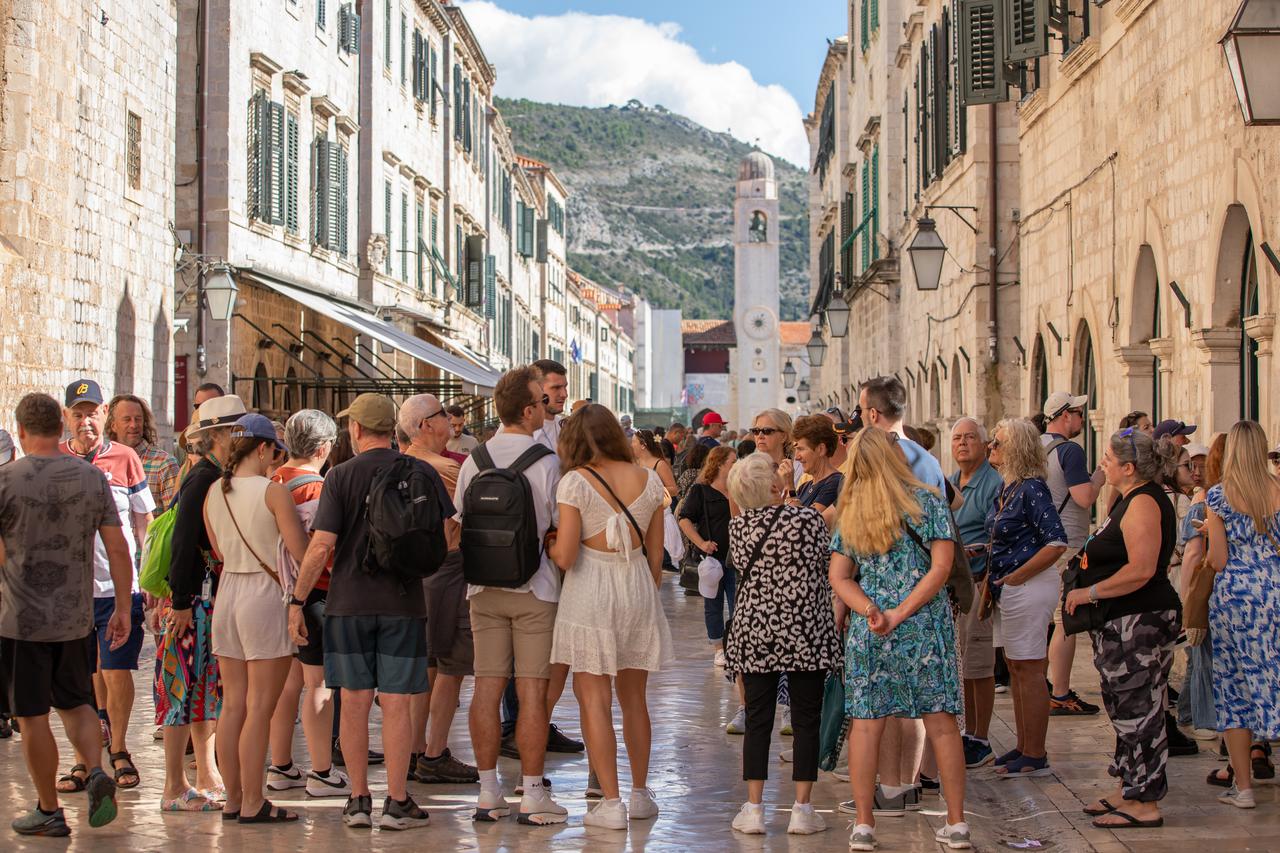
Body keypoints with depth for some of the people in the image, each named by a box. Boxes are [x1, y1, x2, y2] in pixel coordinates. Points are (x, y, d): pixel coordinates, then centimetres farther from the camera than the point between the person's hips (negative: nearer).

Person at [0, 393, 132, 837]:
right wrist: (122, 609, 7)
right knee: (76, 703, 20)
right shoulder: (93, 477, 1)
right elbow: (118, 550, 1)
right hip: (78, 617, 4)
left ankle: (48, 811, 14)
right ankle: (96, 772, -3)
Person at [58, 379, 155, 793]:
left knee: (117, 672, 2)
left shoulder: (124, 458, 1)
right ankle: (84, 759, 17)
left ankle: (117, 749, 20)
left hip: (118, 584, -1)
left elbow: (144, 522, 8)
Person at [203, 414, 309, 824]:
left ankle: (232, 797, 19)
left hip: (227, 594, 7)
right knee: (259, 708, -2)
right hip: (265, 595, -7)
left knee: (232, 705, 12)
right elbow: (301, 552, -13)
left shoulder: (213, 492, 6)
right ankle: (252, 803, 1)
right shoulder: (272, 491, -12)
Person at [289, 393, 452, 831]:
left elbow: (320, 547, -10)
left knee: (354, 701, 8)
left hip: (348, 601, 0)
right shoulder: (423, 473, 0)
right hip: (403, 602, 1)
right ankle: (396, 803, 5)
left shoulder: (341, 476, -5)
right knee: (395, 705, 3)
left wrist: (297, 601, -4)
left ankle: (359, 800, 13)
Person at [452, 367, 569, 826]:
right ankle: (533, 796, 3)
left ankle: (488, 792, 11)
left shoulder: (474, 461, 4)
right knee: (533, 690, -1)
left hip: (484, 589, 5)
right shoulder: (547, 461, -10)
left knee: (487, 686, 6)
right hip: (534, 588, -4)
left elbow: (457, 527, 9)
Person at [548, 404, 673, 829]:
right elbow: (656, 554, 9)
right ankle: (641, 794, 25)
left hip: (590, 591, -5)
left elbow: (564, 556, -13)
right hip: (638, 588, 5)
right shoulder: (648, 480, 4)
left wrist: (549, 542, 8)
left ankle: (611, 803, -1)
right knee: (633, 697, 17)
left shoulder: (576, 481, -9)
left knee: (594, 699, 1)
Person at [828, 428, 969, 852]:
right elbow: (941, 567, -9)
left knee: (866, 723, 6)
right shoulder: (927, 502, -1)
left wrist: (871, 611, -11)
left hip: (868, 631, 2)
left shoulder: (850, 513, 6)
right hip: (926, 626, -1)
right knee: (940, 721, 4)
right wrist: (900, 614, -11)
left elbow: (838, 577, 1)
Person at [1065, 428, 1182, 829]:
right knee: (1124, 708, 16)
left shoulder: (1144, 502, -18)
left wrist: (1090, 592, -17)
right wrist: (1083, 575, 15)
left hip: (1141, 623, -11)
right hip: (1124, 622, 11)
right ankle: (1127, 790, 25)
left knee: (1138, 711, -6)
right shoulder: (1130, 499, 16)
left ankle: (1145, 804, 0)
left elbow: (1141, 570, -26)